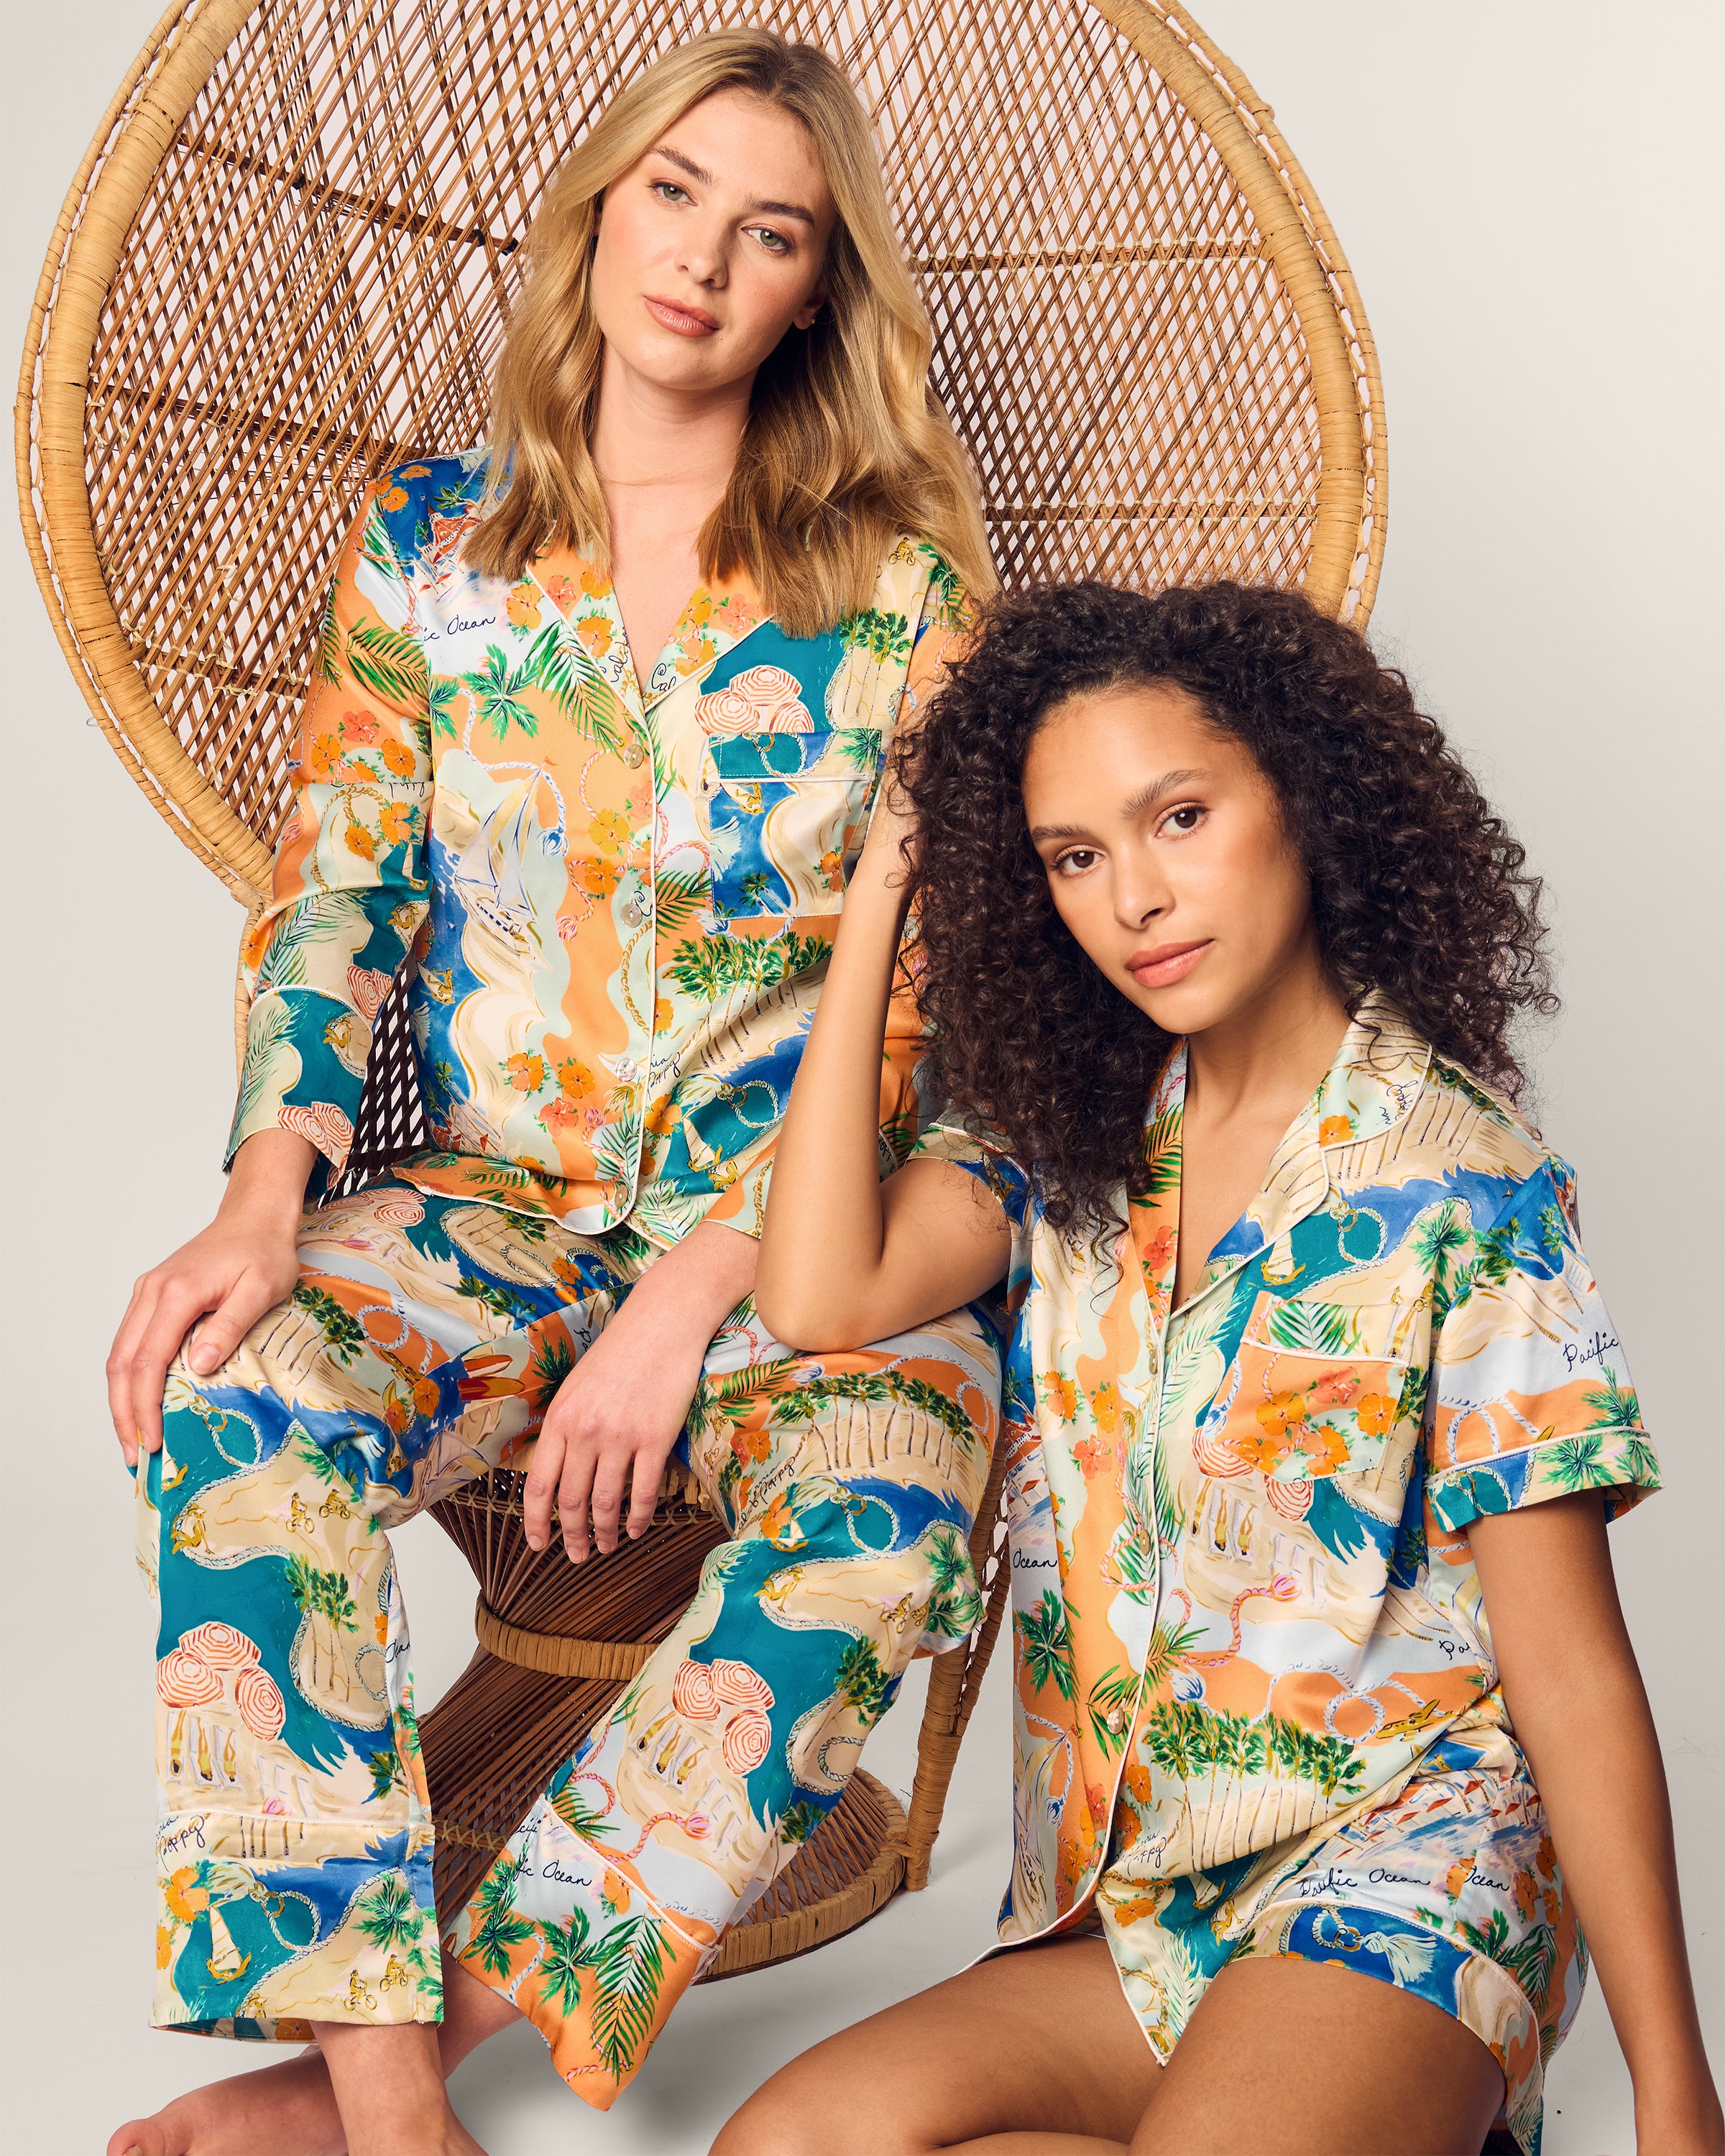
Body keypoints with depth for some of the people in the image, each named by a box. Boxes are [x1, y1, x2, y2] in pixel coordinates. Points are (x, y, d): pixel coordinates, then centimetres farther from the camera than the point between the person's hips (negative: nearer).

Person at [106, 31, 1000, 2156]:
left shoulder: (896, 583, 2)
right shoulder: (426, 541, 9)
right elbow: (331, 894, 4)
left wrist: (698, 1290, -16)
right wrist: (270, 1196, -15)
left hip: (797, 1223, -1)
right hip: (485, 1198, 2)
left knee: (883, 1509, -33)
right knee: (226, 1391, -30)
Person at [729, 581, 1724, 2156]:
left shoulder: (1456, 1179, -8)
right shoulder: (1071, 1145, 7)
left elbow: (1574, 1674, -8)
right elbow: (821, 1297, -12)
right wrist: (880, 898, -3)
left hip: (1395, 1865, -5)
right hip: (1133, 1901, 6)